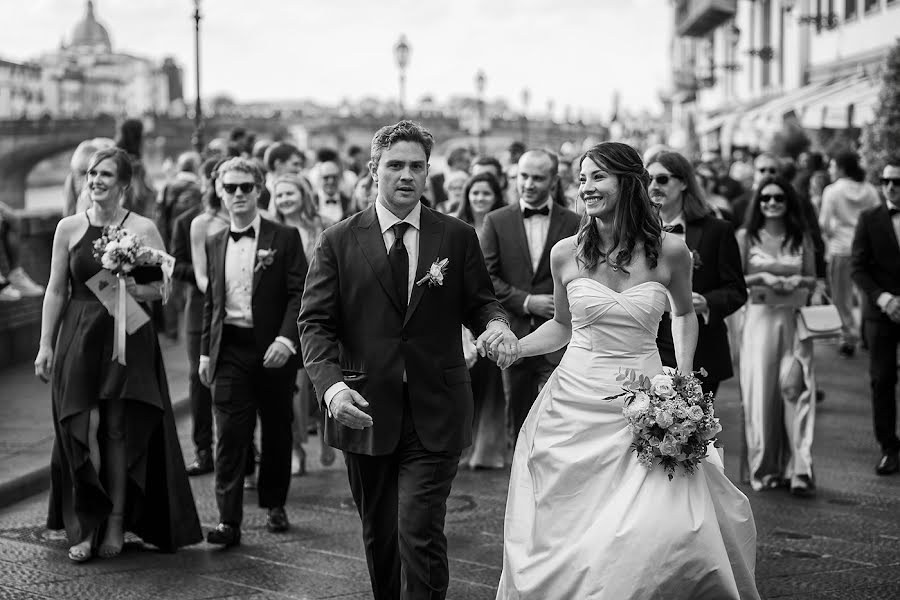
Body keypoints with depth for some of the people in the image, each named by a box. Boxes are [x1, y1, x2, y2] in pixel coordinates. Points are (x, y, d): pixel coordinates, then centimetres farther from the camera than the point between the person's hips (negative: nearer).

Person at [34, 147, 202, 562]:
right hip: (78, 339, 2)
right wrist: (45, 345, 2)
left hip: (130, 338, -1)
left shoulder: (143, 229, 0)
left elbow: (166, 286, 3)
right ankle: (85, 527, 8)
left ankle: (116, 524, 12)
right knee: (82, 429, -1)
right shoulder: (68, 228, 5)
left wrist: (137, 290, -17)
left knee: (120, 430, 0)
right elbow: (56, 291, 6)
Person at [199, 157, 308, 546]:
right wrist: (205, 351, 11)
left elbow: (299, 294, -8)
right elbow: (210, 302, 17)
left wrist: (286, 339, -20)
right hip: (229, 350, 2)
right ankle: (229, 521, -6)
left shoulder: (285, 238, -2)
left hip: (273, 348, -2)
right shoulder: (214, 244, 12)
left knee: (276, 430, 10)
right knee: (229, 435, -6)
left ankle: (274, 505, 28)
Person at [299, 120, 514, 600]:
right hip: (364, 412, 1)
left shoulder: (458, 238, 3)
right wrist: (331, 383, -21)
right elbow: (315, 322, -3)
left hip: (435, 416, -1)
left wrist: (494, 323, -15)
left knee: (419, 533, -10)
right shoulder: (338, 242, 1)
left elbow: (478, 302, 10)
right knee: (379, 536, 15)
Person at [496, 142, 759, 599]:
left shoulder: (669, 251, -3)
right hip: (576, 403, 1)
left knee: (665, 532, -13)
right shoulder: (566, 253, 0)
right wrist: (511, 348, -1)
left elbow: (684, 313, 16)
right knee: (566, 535, 3)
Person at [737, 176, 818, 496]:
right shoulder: (746, 237, 4)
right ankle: (763, 469, 12)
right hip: (759, 318, -1)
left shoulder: (801, 237, 8)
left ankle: (800, 469, -10)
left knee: (795, 388, -9)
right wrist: (763, 278, -14)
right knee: (760, 391, 0)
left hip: (794, 320, 1)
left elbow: (812, 280, 10)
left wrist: (795, 281, -10)